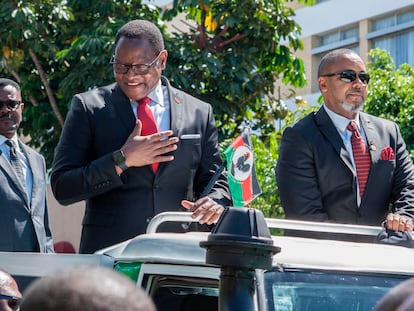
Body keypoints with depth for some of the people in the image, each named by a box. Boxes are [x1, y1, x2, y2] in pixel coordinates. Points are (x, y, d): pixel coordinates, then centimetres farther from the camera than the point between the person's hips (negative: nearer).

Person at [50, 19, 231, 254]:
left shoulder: (199, 113, 10)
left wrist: (215, 202, -8)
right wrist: (122, 160, -12)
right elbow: (62, 188, -1)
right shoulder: (88, 107, 4)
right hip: (108, 255, -2)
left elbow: (214, 180, 15)